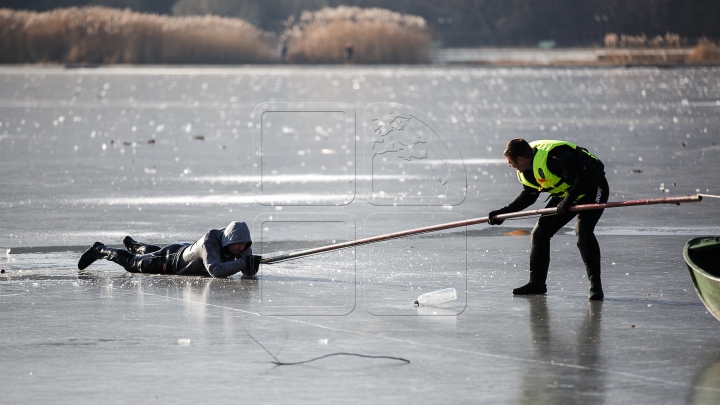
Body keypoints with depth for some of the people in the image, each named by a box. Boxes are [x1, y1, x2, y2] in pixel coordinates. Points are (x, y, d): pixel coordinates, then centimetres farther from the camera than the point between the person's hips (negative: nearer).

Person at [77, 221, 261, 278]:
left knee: (153, 253, 38)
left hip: (187, 250, 7)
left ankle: (132, 245, 69)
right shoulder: (210, 241, -46)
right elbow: (215, 270, -58)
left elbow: (250, 273, -21)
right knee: (131, 263, 15)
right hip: (171, 261, -7)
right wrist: (242, 262, -63)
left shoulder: (243, 245, -26)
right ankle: (100, 250, 41)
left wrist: (251, 266, -44)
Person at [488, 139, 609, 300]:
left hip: (593, 189, -9)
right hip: (565, 194, 9)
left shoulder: (553, 159, -34)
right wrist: (504, 212, 7)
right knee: (540, 232, 2)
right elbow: (528, 196, 14)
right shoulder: (526, 172, -3)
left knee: (583, 231, -27)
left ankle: (595, 285, -20)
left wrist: (568, 201, -38)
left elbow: (585, 176, -37)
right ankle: (537, 282, 12)